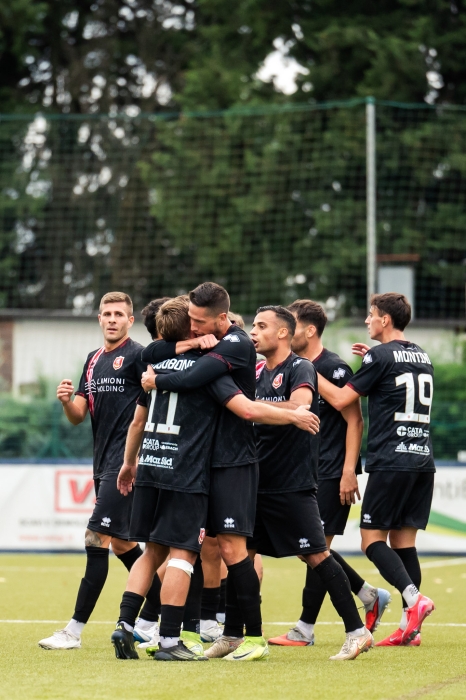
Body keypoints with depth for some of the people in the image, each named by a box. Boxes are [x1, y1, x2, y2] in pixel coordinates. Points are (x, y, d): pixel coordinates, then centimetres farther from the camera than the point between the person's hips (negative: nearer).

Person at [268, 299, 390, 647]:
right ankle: (370, 597, 24)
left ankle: (305, 630, 1)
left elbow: (354, 420, -15)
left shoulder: (333, 368, -13)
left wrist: (349, 471, -19)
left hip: (331, 474, -9)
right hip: (308, 473, 9)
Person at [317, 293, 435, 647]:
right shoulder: (423, 357, 15)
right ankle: (410, 627, 2)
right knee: (403, 541, 8)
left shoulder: (380, 356, -7)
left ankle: (413, 597, -23)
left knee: (373, 540, -3)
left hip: (391, 460, -7)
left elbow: (341, 399, -8)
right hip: (423, 459, 7)